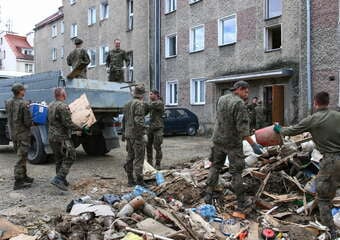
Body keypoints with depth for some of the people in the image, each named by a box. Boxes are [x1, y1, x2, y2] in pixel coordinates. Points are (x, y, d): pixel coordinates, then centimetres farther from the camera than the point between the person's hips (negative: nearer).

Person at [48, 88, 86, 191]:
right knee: (69, 158, -3)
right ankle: (58, 179, -12)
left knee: (59, 159, 16)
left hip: (52, 137, 9)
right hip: (62, 137, -9)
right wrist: (82, 129, -15)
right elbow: (68, 123, -22)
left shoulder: (50, 105, 11)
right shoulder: (63, 106, -18)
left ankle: (61, 180, 22)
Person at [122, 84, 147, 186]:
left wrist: (124, 133, 29)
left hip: (129, 135, 9)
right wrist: (144, 133, -22)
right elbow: (139, 120, -22)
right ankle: (139, 180, -6)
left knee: (130, 157, 12)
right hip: (137, 135, -9)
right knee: (139, 158, -6)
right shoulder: (139, 104, -13)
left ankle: (130, 179, 17)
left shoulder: (128, 104, 15)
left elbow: (124, 120, 21)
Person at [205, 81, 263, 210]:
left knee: (215, 166, 17)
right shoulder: (239, 104, -19)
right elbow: (242, 128, -23)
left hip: (218, 140, 6)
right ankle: (241, 203, 12)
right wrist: (253, 144, -20)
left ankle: (208, 195, 17)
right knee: (236, 172, 3)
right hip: (233, 143, -6)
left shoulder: (221, 99, 4)